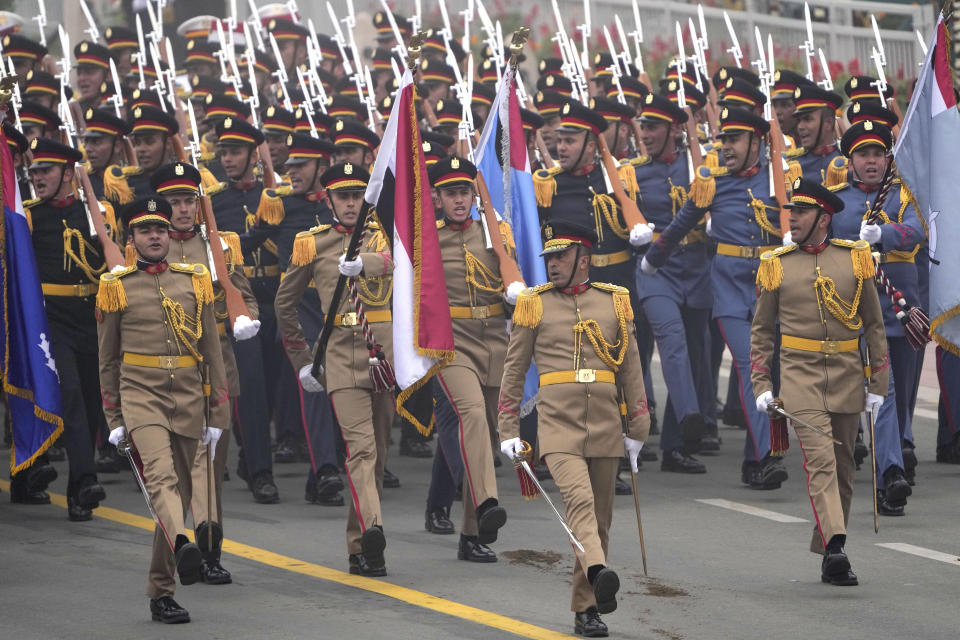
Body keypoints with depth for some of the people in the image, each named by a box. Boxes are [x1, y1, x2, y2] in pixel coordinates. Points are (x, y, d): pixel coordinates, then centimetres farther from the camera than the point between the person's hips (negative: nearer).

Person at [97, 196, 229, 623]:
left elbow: (212, 352, 11)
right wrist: (114, 420, 6)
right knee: (161, 476, -26)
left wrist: (217, 414, 7)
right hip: (140, 394, -3)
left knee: (180, 492, 5)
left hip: (188, 396, 3)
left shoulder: (195, 281, 10)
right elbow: (107, 359, 9)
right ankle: (182, 545, -51)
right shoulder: (116, 287, 5)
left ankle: (160, 593, 12)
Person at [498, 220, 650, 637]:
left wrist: (637, 430, 12)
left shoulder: (615, 302, 10)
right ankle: (599, 574, -46)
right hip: (558, 424, -3)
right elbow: (514, 370, 10)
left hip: (605, 426, 3)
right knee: (579, 499, -25)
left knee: (600, 518, 4)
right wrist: (508, 431, 6)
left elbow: (631, 369, 14)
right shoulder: (534, 304, 6)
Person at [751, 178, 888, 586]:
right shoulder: (776, 265, 4)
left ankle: (827, 560, 17)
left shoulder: (855, 258, 5)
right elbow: (762, 330, 10)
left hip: (847, 376, 2)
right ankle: (835, 547, -30)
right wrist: (761, 386, 2)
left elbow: (874, 325, 9)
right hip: (800, 375, -2)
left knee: (842, 469, 7)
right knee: (820, 460, -18)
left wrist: (878, 384, 5)